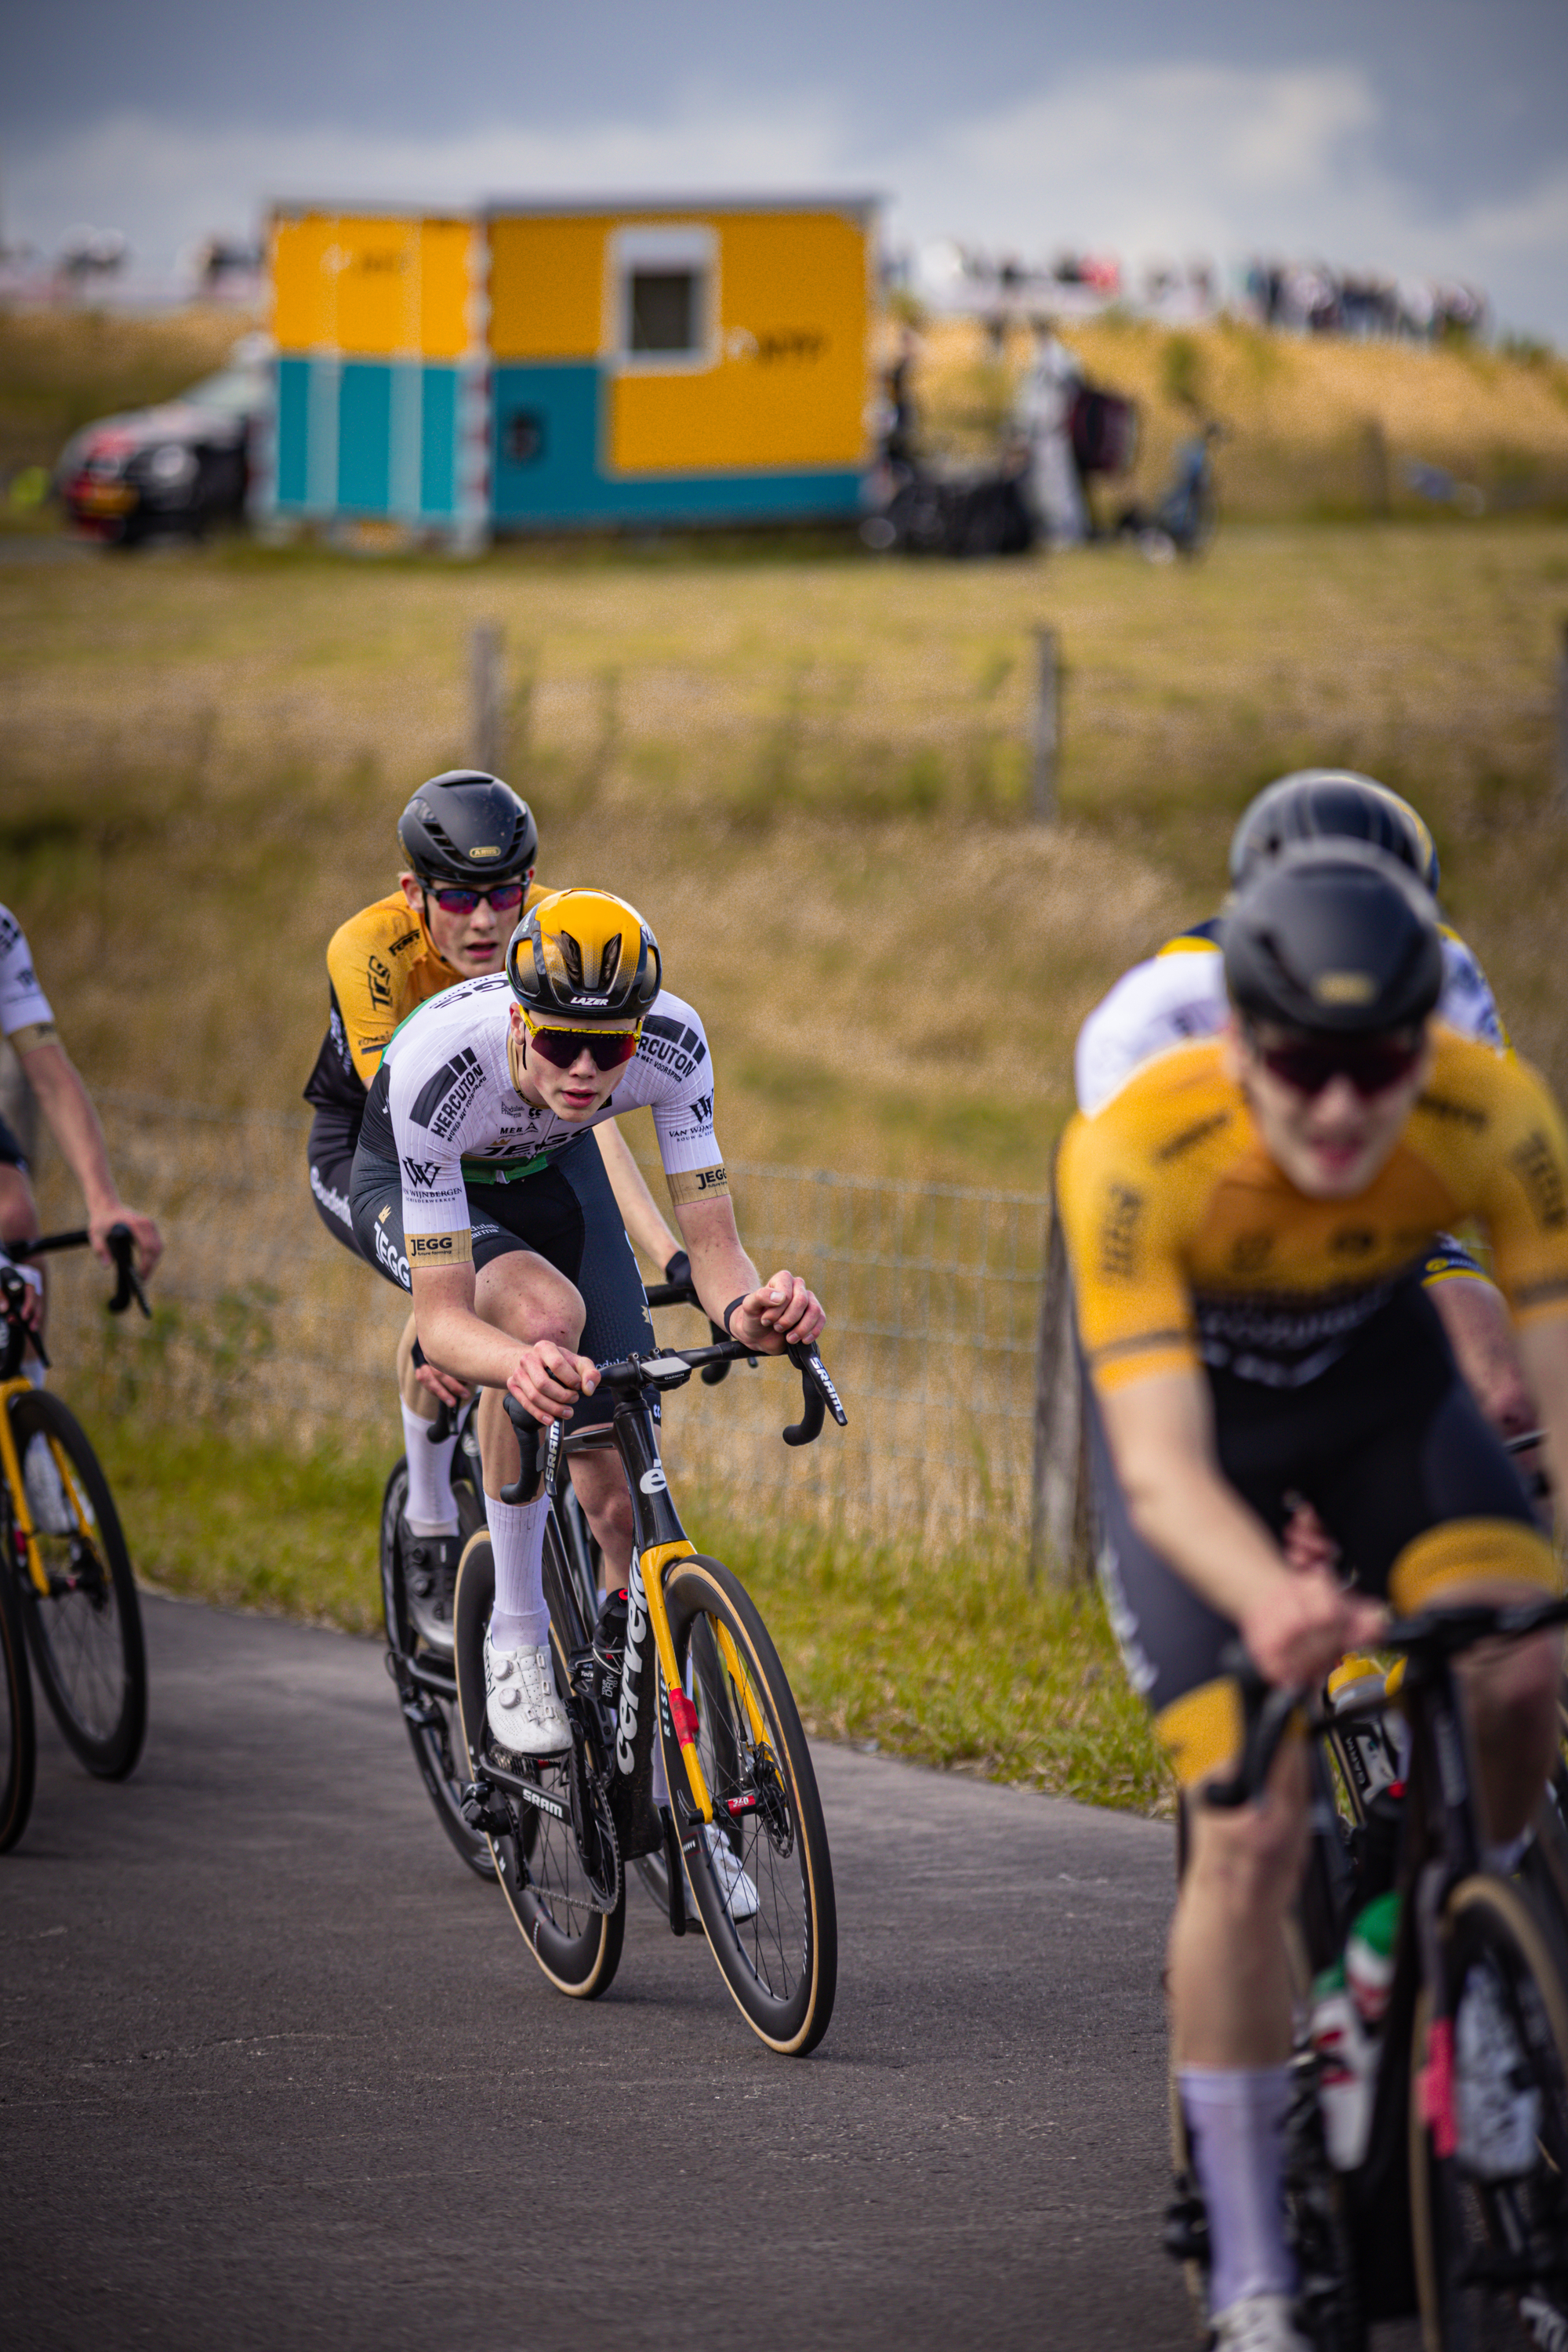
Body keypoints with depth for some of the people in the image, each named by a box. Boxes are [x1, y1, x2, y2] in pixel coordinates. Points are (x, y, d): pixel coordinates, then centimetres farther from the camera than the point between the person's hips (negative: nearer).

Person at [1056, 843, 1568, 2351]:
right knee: (1250, 1832, -15)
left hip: (1378, 1378, 2)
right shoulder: (1137, 1153, -38)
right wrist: (1270, 1603, -64)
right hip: (1190, 1397, -2)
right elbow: (1164, 1468, -44)